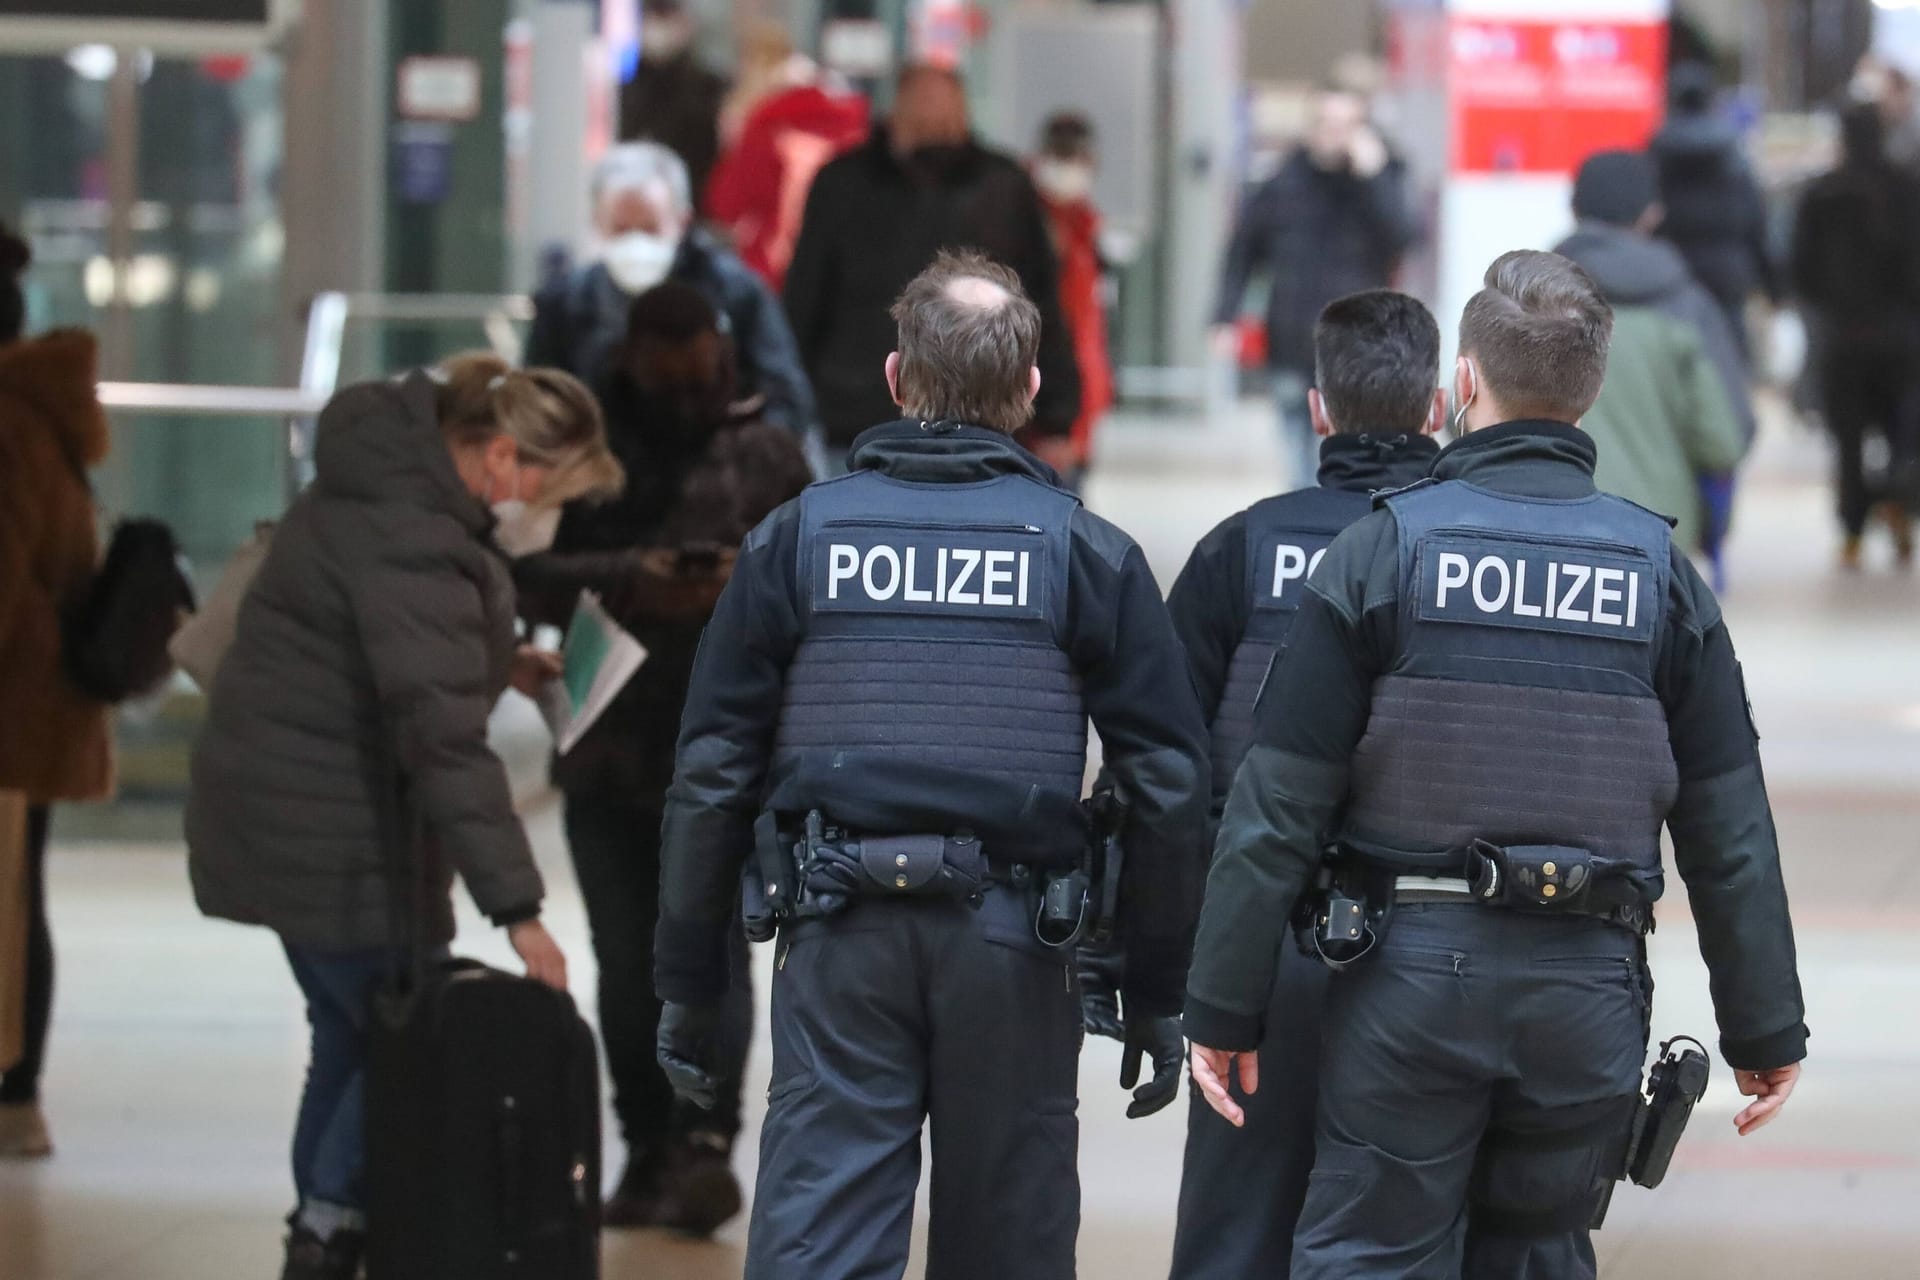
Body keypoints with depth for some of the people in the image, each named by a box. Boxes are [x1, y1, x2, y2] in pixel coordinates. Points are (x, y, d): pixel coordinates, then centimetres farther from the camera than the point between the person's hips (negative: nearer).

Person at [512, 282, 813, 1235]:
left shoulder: (766, 457, 5)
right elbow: (530, 576, -4)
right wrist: (628, 584, -20)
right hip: (609, 752, 2)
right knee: (628, 965, 5)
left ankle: (708, 1143, -17)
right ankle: (649, 1149, 12)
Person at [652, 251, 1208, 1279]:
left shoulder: (799, 536, 5)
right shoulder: (1086, 552, 5)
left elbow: (713, 773, 4)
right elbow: (1169, 781, 4)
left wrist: (688, 983, 10)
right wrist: (1155, 993, 11)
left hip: (839, 941, 0)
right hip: (1013, 953, 0)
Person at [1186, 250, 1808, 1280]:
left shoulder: (1385, 550, -4)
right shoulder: (1658, 570, 4)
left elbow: (1277, 809, -5)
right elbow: (1729, 830, 6)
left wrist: (1223, 1005, 0)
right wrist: (1765, 1030, 13)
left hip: (1413, 969, -2)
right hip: (1588, 991, 2)